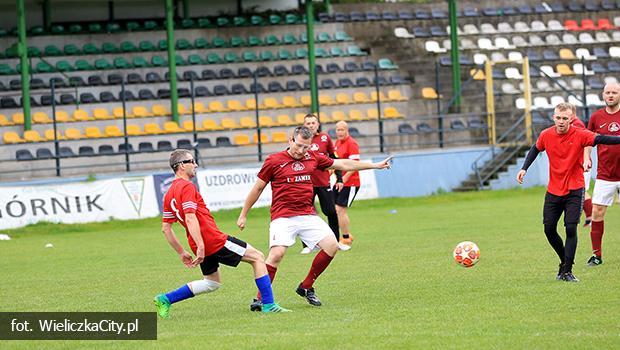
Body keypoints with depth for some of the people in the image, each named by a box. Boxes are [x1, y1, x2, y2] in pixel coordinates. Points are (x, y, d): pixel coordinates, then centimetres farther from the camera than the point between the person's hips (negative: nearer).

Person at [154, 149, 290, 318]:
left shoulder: (169, 194, 13)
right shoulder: (186, 187, -13)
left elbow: (165, 228, 15)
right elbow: (190, 218, -24)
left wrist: (181, 252, 20)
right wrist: (200, 246, -27)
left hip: (203, 246, 9)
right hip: (214, 240, -9)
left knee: (211, 283, 24)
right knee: (257, 258, 2)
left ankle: (165, 299, 14)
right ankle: (268, 304, -3)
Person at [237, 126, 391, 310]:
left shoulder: (313, 158, 10)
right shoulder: (274, 161, -2)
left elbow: (343, 164, 19)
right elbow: (258, 188, 7)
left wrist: (375, 165, 22)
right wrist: (243, 215, 11)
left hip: (308, 215, 5)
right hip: (283, 217, -5)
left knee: (331, 245, -8)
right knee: (277, 253, -24)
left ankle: (306, 287, 8)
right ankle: (261, 298, -13)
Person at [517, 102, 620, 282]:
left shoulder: (579, 135, -14)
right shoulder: (546, 135, -5)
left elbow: (600, 139, -26)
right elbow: (535, 149, 14)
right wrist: (524, 169, 8)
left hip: (574, 190, -4)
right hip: (553, 190, 4)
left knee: (571, 229, -12)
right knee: (549, 229, 5)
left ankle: (567, 271, -4)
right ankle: (565, 260, 28)